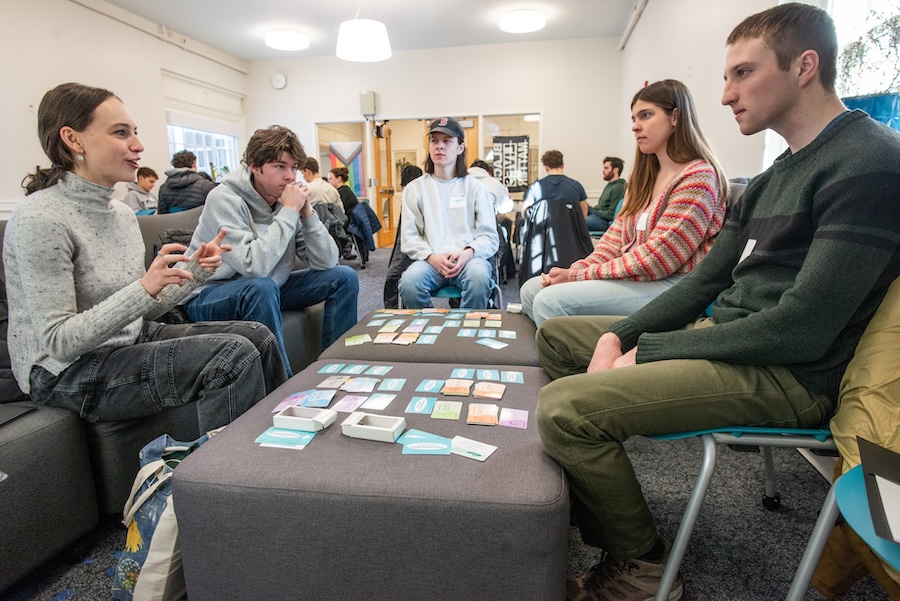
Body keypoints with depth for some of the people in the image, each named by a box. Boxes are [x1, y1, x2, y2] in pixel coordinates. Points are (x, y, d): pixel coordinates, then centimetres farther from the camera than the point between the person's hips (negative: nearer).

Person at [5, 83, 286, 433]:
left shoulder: (123, 213, 6)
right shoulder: (39, 219, -17)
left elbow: (139, 312, 8)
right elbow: (59, 342, -21)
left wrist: (194, 270, -6)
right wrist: (144, 288, -32)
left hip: (130, 344, 8)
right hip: (69, 373, -8)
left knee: (258, 336, -4)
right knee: (235, 355, -24)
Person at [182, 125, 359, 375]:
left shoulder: (290, 197, -5)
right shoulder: (224, 199, -21)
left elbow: (326, 263, -9)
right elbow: (254, 266, -36)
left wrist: (307, 212, -21)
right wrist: (288, 212, -29)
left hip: (267, 290, 6)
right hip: (210, 295, -6)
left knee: (344, 277, -3)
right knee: (261, 287, -38)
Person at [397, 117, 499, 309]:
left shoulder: (474, 187, 12)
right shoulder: (414, 189, 13)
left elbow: (489, 236, 6)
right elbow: (409, 238, 5)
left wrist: (468, 253, -16)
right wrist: (432, 257, -15)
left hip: (469, 259, 0)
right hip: (430, 261, 0)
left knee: (479, 277, -35)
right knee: (410, 280, -32)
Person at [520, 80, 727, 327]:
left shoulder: (698, 177, -10)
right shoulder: (648, 176, 17)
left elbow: (656, 259, -18)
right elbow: (619, 235, 10)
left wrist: (580, 275, -16)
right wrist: (578, 269, -7)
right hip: (631, 276, 9)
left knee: (550, 301, -25)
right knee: (531, 289, 2)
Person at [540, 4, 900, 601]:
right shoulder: (774, 177, 15)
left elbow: (801, 330, -22)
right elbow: (705, 283, 12)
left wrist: (646, 351, -16)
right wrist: (619, 336, -2)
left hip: (787, 374, -10)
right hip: (719, 332, 10)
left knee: (564, 406, -27)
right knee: (556, 334, 15)